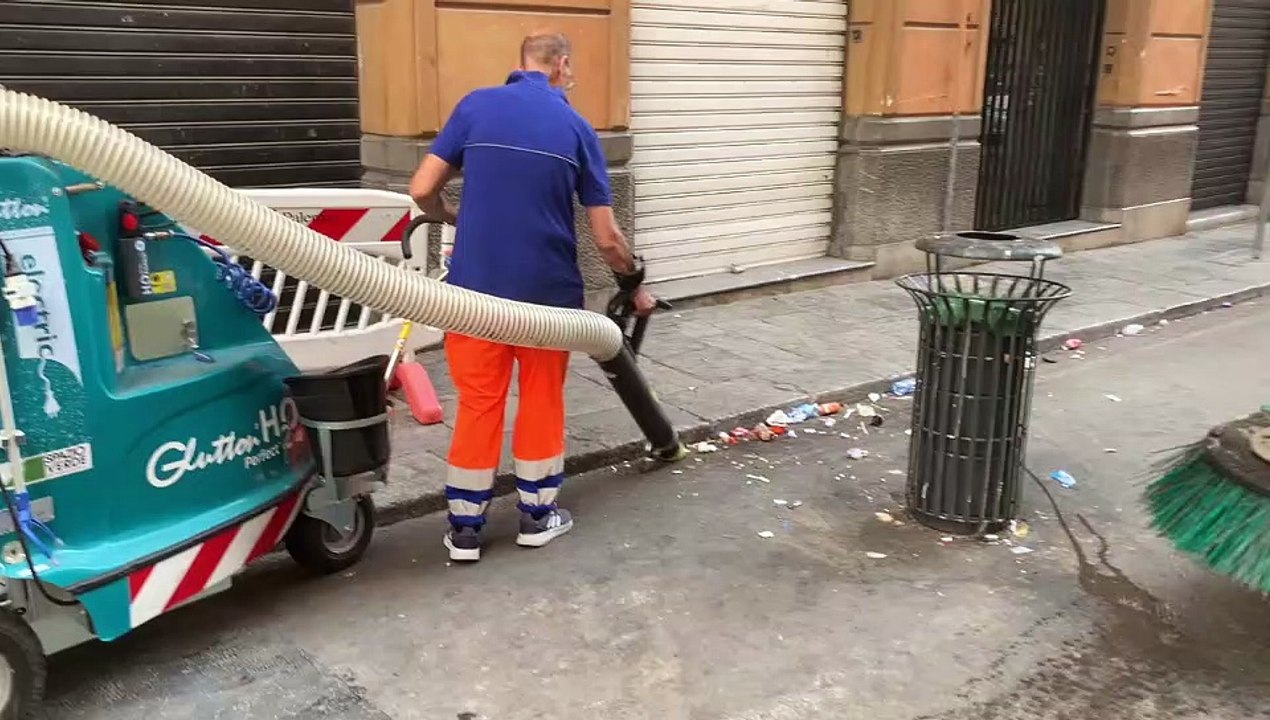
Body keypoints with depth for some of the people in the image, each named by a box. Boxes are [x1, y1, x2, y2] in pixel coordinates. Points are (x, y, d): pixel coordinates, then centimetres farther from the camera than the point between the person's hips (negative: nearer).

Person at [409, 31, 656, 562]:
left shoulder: (475, 106, 0)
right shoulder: (575, 126, 0)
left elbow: (422, 190, -3)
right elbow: (606, 237, -2)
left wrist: (455, 218, 19)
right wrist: (635, 283, 14)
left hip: (476, 288, 1)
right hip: (547, 291, 0)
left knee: (478, 403, 10)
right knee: (543, 399, 16)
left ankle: (465, 528, 15)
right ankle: (537, 515, 25)